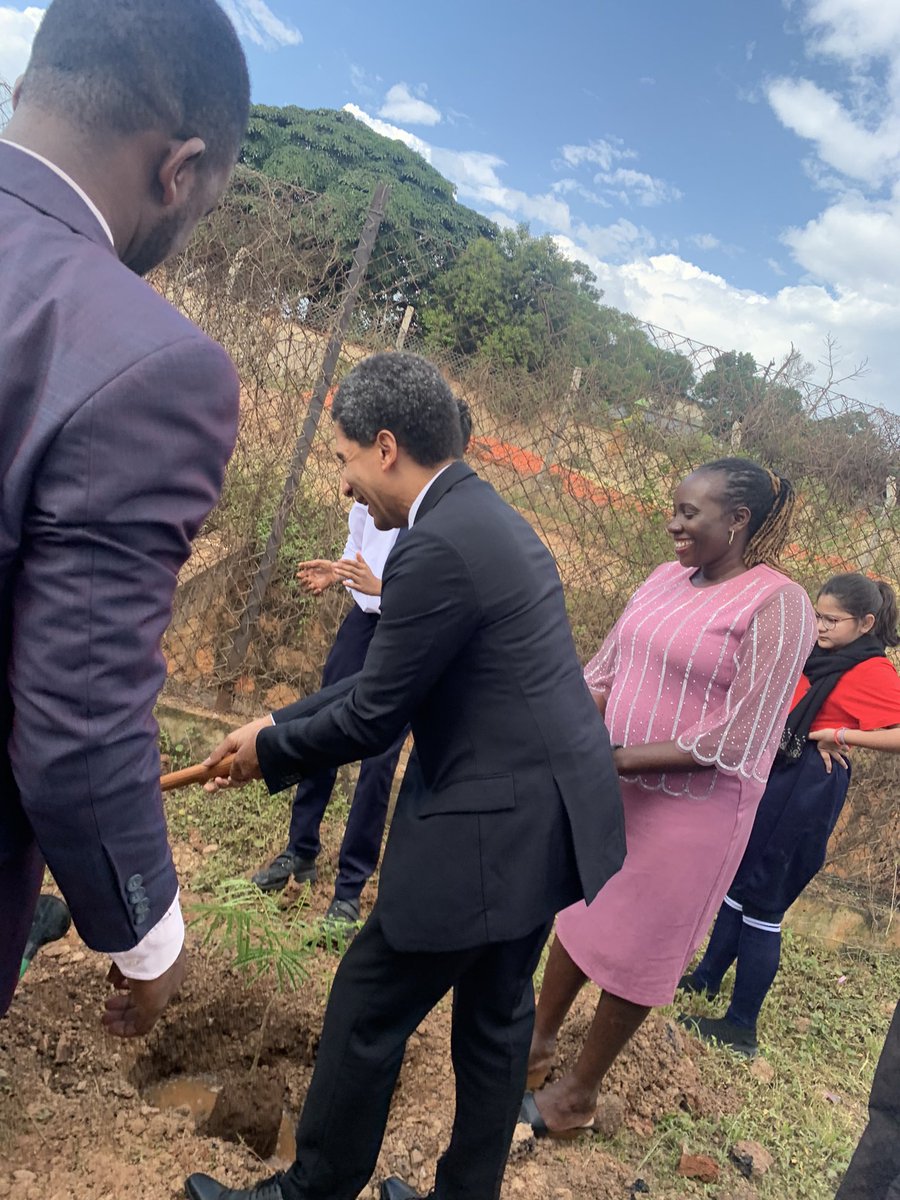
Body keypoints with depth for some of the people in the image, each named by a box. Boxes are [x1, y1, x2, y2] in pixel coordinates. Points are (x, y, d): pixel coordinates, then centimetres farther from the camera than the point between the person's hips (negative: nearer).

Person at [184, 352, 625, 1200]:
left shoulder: (438, 545, -22)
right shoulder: (486, 517, 10)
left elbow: (373, 715, -16)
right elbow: (384, 677, 13)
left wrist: (271, 750, 2)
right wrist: (280, 723, 12)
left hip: (495, 828, -10)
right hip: (547, 813, 10)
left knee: (366, 1014, 10)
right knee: (495, 1016, 22)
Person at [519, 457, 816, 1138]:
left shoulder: (778, 607, -18)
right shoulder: (667, 579, 3)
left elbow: (737, 741, -21)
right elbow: (605, 668, 7)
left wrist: (619, 758, -23)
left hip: (691, 810, -6)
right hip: (612, 788, 6)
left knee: (633, 950, 11)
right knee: (580, 914, 20)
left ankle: (581, 1091, 32)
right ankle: (539, 1042, 42)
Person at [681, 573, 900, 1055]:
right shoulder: (815, 656, 9)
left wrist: (836, 735, -22)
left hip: (808, 789, -8)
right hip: (773, 774, 8)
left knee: (761, 898, 0)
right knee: (738, 879, 19)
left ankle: (741, 1025, 14)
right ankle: (707, 977, 37)